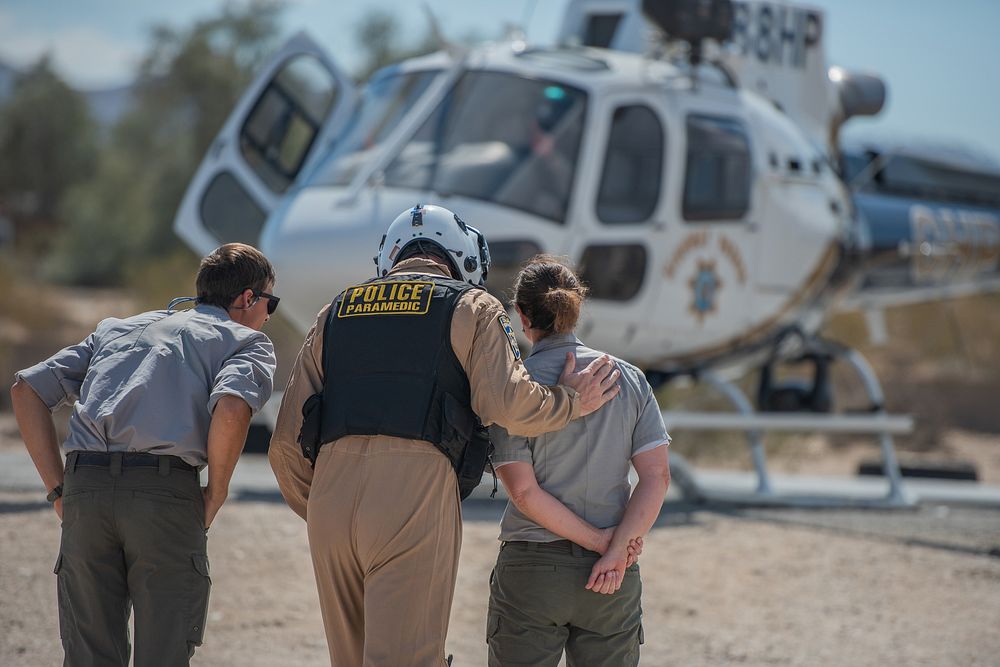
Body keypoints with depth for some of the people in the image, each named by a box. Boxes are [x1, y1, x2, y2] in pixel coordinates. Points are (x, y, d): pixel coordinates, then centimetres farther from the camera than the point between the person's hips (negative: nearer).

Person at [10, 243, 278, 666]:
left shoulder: (119, 328, 30)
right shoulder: (248, 341, 14)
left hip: (85, 488, 4)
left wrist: (58, 487, 17)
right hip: (165, 492, -4)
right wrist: (216, 494, 2)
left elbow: (27, 389, 21)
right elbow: (231, 407, -11)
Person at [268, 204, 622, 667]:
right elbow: (510, 404, -6)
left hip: (331, 489, 5)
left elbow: (287, 442, 20)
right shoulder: (470, 307, 12)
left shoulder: (335, 313, 25)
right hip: (416, 493, -4)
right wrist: (570, 401, 13)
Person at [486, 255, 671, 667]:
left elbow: (523, 491, -11)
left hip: (531, 570, -3)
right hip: (614, 580, 3)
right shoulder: (629, 379, 4)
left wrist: (599, 540, -8)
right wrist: (616, 552, -10)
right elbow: (657, 476, -4)